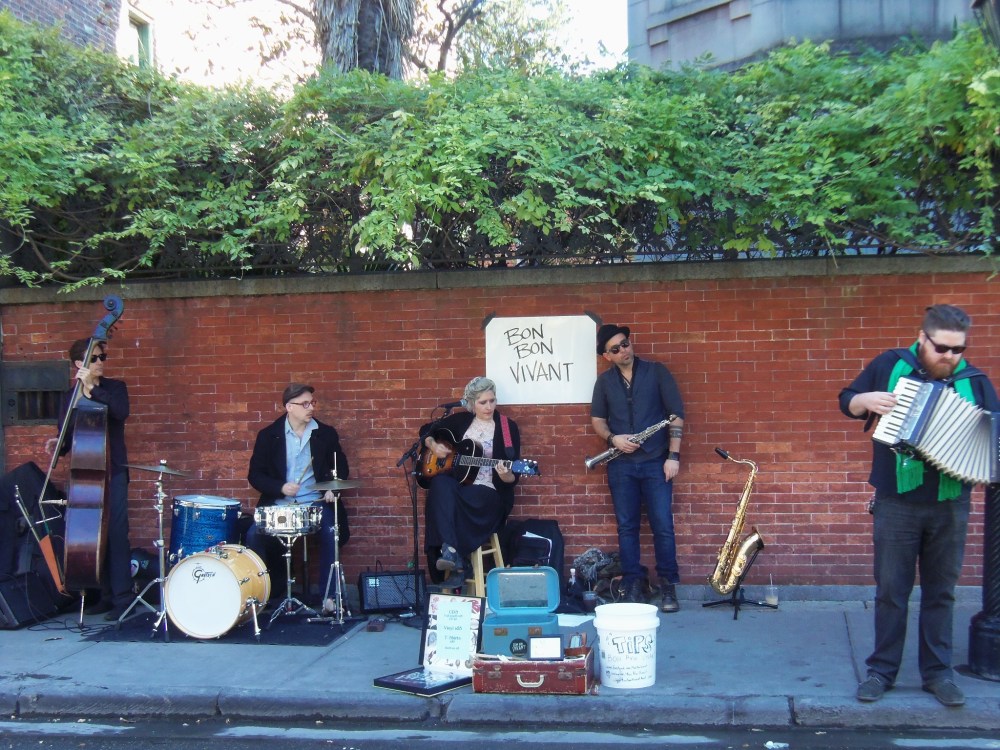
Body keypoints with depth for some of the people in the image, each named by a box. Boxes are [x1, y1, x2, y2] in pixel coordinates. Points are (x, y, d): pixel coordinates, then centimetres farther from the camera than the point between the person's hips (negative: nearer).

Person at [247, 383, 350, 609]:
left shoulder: (326, 434, 6)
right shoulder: (268, 435, 3)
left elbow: (341, 468, 15)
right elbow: (255, 475, 3)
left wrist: (333, 488, -6)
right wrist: (280, 487, -15)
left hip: (316, 501, 0)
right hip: (278, 503, 0)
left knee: (330, 532, -29)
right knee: (254, 534, -25)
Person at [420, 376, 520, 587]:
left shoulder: (508, 427, 2)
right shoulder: (461, 420, 11)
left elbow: (513, 477, -2)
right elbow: (426, 431, 22)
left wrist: (505, 476, -25)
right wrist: (434, 446, 1)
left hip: (490, 495, -3)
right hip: (456, 488, 3)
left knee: (449, 499, -34)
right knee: (440, 483, -34)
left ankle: (448, 553, -26)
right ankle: (451, 552, -41)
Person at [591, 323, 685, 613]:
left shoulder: (657, 372, -1)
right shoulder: (604, 381, 7)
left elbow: (676, 414, -2)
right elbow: (597, 419, 12)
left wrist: (673, 456, -9)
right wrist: (612, 439, -9)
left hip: (656, 461, -2)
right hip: (621, 464, 2)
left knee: (663, 525, -4)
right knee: (627, 526, 5)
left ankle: (668, 586, 6)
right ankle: (632, 585, 13)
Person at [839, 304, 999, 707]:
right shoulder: (890, 365, 0)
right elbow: (847, 401, 8)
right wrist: (867, 400, -15)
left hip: (950, 505, 2)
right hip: (897, 501, -1)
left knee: (941, 591, 10)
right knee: (891, 589, 5)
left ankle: (937, 672, 21)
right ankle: (882, 670, 16)